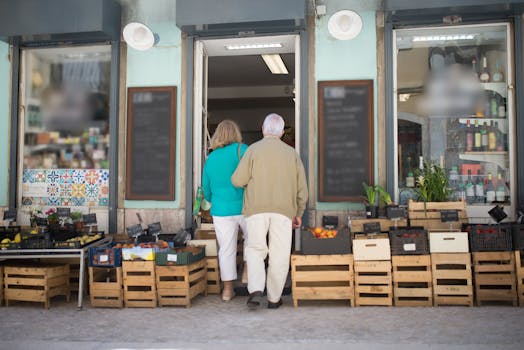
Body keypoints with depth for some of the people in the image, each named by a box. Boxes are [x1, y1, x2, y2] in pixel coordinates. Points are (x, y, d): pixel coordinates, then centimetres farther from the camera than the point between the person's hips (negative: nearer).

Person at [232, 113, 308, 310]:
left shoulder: (254, 149, 0)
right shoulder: (291, 153, 7)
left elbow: (238, 180, -5)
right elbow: (302, 188, 6)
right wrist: (299, 213, 18)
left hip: (257, 209, -1)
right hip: (283, 210, 1)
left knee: (255, 250, 10)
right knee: (279, 255, 10)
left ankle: (256, 290, -10)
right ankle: (274, 298, 16)